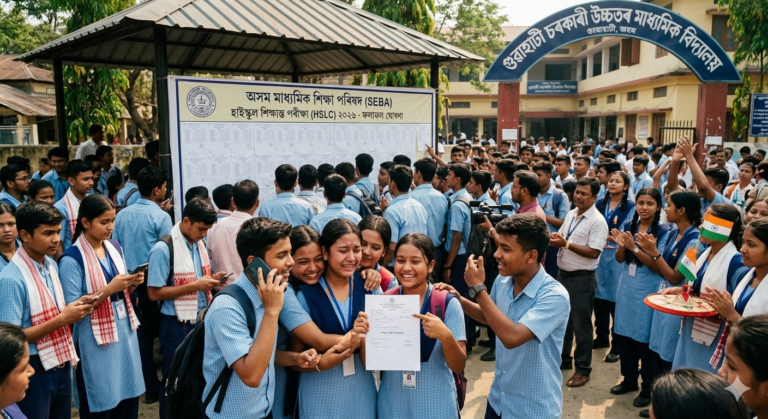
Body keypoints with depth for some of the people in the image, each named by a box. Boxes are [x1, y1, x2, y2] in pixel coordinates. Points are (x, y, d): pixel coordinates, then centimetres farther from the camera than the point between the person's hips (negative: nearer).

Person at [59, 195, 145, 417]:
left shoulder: (114, 247, 6)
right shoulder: (72, 259, -15)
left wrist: (131, 284, -6)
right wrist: (109, 289, -23)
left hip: (125, 332, 6)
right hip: (96, 341, -6)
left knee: (129, 397, 13)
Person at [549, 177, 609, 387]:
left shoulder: (598, 222, -17)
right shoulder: (571, 214, 8)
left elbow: (594, 252, -23)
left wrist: (566, 244, -25)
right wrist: (554, 239, -9)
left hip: (582, 279, -8)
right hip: (563, 274, 8)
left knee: (581, 325, 4)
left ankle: (583, 369, 19)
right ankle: (563, 358, 37)